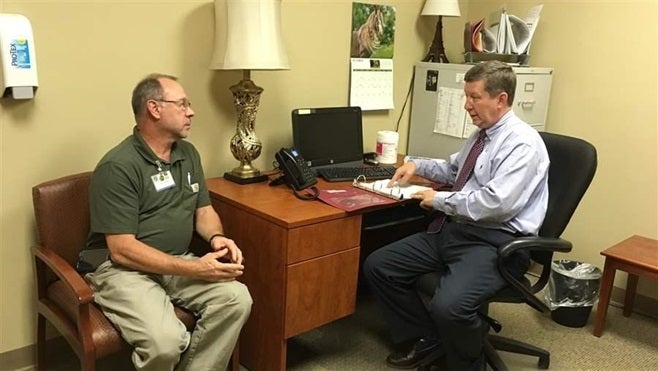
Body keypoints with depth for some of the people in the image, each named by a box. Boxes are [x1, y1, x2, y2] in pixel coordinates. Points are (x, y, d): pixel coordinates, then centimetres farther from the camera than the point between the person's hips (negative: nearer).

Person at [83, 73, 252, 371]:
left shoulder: (187, 153, 8)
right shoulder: (118, 167, -16)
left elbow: (203, 211, 14)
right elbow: (123, 250, -20)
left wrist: (216, 237, -10)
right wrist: (196, 269, -24)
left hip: (178, 263, 7)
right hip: (122, 268, -6)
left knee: (237, 298, -19)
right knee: (166, 341, -31)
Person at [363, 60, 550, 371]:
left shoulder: (522, 143, -14)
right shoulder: (481, 133, 14)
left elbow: (495, 204, -26)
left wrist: (439, 200, -13)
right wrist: (418, 165, 17)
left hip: (496, 242, -9)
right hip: (453, 230, 9)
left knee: (448, 306, -34)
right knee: (377, 266, 1)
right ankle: (426, 341, 16)